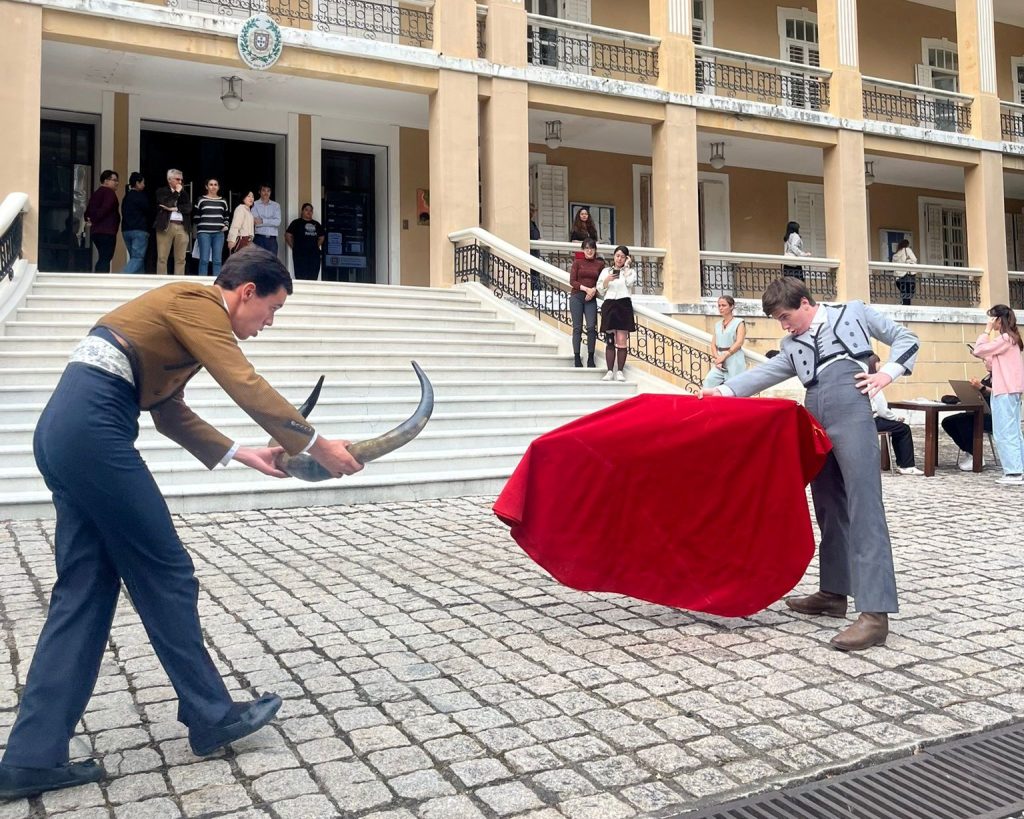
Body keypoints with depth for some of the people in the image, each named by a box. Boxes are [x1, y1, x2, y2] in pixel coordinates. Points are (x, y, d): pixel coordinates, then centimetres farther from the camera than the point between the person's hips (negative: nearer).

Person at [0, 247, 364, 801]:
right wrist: (316, 446, -10)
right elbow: (248, 387, -17)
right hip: (94, 430, -10)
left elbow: (170, 412, 23)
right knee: (166, 574, -1)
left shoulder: (183, 310, 23)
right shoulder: (199, 303, -6)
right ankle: (212, 717, 12)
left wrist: (239, 453, 18)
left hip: (62, 433, 10)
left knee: (85, 590, 8)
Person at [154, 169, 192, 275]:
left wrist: (174, 208, -9)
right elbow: (166, 204, -10)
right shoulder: (161, 191, 7)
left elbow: (189, 208, 3)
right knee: (162, 258, -3)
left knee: (180, 259, 1)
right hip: (165, 226, -3)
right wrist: (176, 192, -1)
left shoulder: (184, 193, 17)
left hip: (182, 227, 3)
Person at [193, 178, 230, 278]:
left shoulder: (223, 201, 13)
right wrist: (200, 227, 0)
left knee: (217, 260, 1)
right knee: (204, 259, -6)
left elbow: (226, 216, 21)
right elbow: (195, 216, 6)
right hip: (204, 233, -3)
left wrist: (226, 226, 5)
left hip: (219, 233, 3)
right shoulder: (201, 200, 4)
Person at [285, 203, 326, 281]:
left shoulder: (316, 224, 16)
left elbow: (321, 237, 25)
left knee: (313, 277, 2)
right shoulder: (296, 223, 3)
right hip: (300, 254, -4)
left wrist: (317, 246, 12)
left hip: (314, 254, 5)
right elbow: (288, 235, -1)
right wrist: (294, 247, -2)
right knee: (301, 277, -7)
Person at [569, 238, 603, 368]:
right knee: (577, 327, 0)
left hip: (591, 298, 1)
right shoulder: (577, 262, 3)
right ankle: (577, 357, 4)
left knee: (591, 327, -8)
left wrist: (594, 290, -10)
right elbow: (572, 281, -3)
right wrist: (586, 289, -14)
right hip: (577, 296, -1)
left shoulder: (600, 264, 8)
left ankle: (590, 358, -1)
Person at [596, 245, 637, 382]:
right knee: (609, 340, -1)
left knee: (622, 340, -6)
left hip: (624, 305, -1)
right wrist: (607, 280, -7)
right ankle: (610, 371, 1)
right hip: (609, 305, 1)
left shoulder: (630, 271, 13)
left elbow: (629, 282, -10)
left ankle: (619, 371, -2)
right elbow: (600, 291, 10)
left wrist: (626, 267, -2)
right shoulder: (605, 271, 16)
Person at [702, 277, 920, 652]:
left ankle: (875, 612, -17)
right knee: (829, 507, 10)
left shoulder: (853, 313, 15)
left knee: (863, 506, -12)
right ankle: (834, 592, 22)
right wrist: (724, 390, 4)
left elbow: (905, 338, 16)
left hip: (850, 410, -6)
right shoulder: (793, 345, 25)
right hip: (814, 418, 6)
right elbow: (766, 373, 15)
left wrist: (888, 372, 0)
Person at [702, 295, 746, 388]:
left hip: (734, 361, -5)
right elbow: (714, 345, 10)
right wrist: (716, 358, -8)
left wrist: (724, 356, -16)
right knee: (708, 382, -11)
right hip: (720, 363, 5)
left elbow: (739, 343, -12)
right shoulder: (717, 324, 15)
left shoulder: (739, 323, -1)